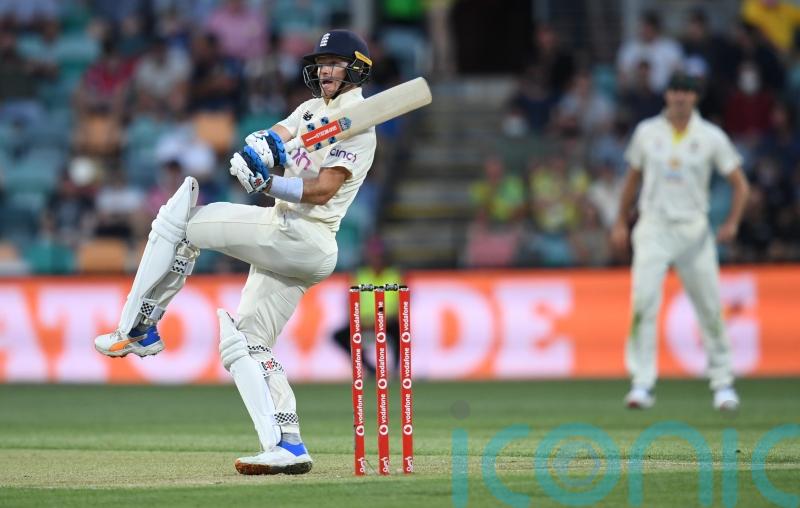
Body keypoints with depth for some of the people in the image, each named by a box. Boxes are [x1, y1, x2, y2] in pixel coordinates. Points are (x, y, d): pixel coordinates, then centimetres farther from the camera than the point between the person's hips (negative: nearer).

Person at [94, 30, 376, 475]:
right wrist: (263, 143, -16)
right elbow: (276, 136, 7)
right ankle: (287, 447, -2)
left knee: (180, 220, -13)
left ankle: (139, 329, -11)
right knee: (247, 342, 6)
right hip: (283, 243, 10)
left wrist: (267, 184, -27)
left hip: (303, 237, -10)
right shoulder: (313, 109, 23)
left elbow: (323, 189, -17)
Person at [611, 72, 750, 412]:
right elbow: (633, 178, 18)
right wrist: (620, 223, 16)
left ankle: (723, 383, 14)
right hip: (653, 228, 0)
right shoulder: (647, 132, 6)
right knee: (643, 302, -15)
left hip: (694, 230, 0)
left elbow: (740, 184, 4)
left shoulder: (711, 137, 1)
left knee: (710, 308, 1)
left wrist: (732, 223, -10)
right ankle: (642, 384, -14)